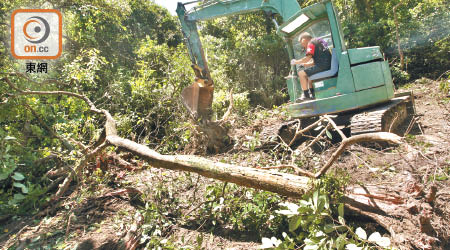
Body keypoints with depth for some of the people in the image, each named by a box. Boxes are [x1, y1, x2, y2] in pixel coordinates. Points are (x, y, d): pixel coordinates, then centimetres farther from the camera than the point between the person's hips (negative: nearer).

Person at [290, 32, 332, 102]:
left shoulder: (311, 43, -3)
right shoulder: (319, 41, 28)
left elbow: (308, 58, -15)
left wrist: (296, 62, -4)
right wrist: (304, 64, 26)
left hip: (322, 65, -10)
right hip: (328, 65, 10)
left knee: (301, 73, -11)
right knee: (308, 73, 29)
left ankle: (306, 95, -8)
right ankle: (312, 94, 25)